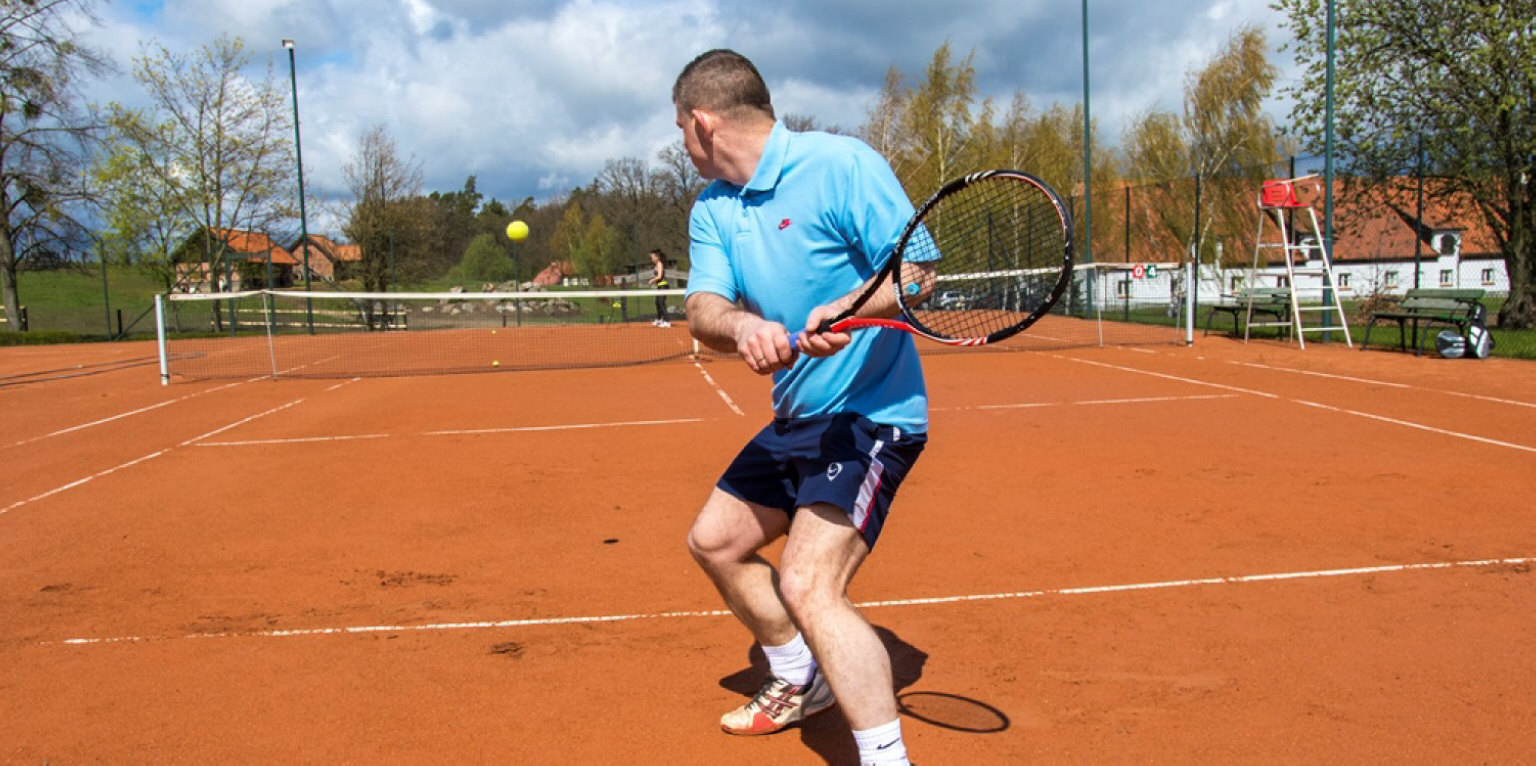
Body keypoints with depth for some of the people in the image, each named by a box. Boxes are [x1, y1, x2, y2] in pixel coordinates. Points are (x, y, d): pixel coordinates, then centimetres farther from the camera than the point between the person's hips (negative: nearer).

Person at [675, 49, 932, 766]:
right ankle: (801, 682, 41)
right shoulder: (711, 210, 6)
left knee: (807, 585, -25)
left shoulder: (841, 164, -15)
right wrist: (741, 325, -32)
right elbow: (703, 309, -8)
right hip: (795, 417, 9)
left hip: (871, 414, -9)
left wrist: (844, 310, -37)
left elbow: (916, 271, -19)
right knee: (714, 541, 21)